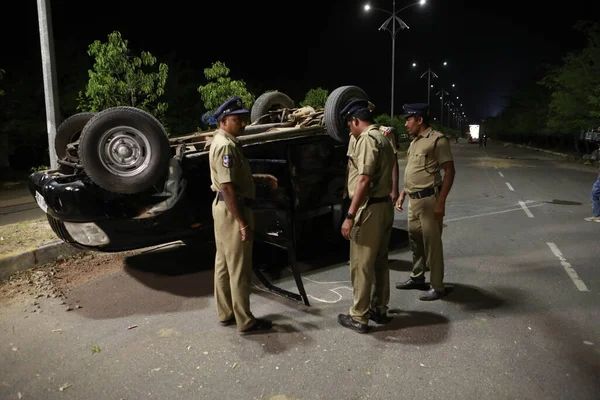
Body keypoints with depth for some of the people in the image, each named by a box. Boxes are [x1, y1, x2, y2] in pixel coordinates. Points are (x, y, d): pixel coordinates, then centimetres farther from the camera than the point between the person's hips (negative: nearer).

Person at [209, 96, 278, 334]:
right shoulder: (225, 146, -18)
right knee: (239, 269, -2)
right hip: (232, 210, -11)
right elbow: (227, 186, -24)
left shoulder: (226, 142, 14)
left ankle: (225, 313, 28)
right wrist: (242, 222, -24)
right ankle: (245, 322, 9)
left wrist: (261, 179, 13)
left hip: (223, 207, 11)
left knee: (224, 264, 16)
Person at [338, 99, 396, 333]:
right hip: (384, 205, 10)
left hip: (370, 209, -10)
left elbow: (364, 181, -24)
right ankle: (379, 309, 29)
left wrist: (350, 215, -24)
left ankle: (358, 318, 10)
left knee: (361, 264, -1)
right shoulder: (382, 139, 16)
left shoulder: (367, 139, -15)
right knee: (379, 261, 17)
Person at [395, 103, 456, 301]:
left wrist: (440, 202, -19)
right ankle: (417, 278, 30)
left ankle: (437, 287, 8)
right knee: (415, 240, 16)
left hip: (429, 199, -8)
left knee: (432, 243, -2)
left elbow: (449, 171, -14)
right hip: (413, 200, 9)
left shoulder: (437, 139, -11)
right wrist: (402, 194, 18)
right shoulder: (415, 141, 15)